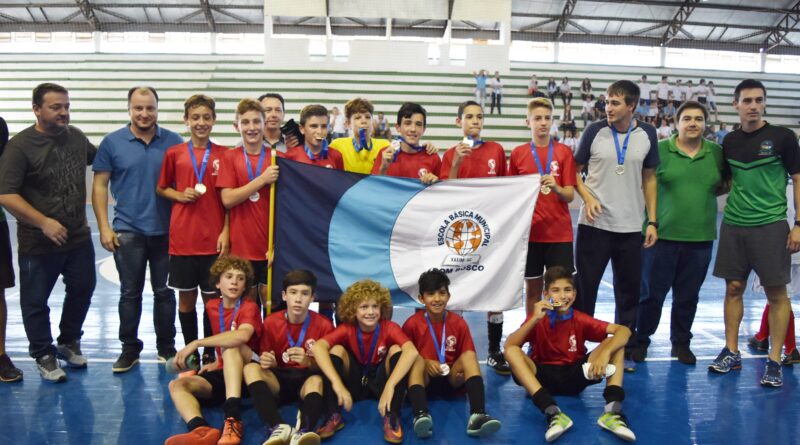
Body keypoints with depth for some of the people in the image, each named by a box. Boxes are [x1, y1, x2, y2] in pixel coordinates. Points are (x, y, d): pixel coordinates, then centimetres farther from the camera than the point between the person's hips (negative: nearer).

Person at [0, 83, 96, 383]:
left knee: (82, 290, 18)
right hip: (38, 243, -5)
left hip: (79, 237, 6)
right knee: (36, 302, 8)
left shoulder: (76, 137, 2)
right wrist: (44, 222, -23)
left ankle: (69, 342, 41)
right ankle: (44, 355, 30)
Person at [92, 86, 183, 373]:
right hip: (127, 231, 0)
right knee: (130, 293, 8)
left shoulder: (174, 142, 2)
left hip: (166, 230, 1)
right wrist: (104, 227, -5)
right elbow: (99, 186, 2)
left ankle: (166, 347, 22)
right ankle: (130, 349, 21)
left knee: (164, 292, 9)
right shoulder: (112, 142, 0)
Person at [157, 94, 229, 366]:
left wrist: (225, 232, -5)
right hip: (182, 238, 1)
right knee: (186, 297, 10)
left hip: (214, 239, -1)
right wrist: (180, 195, -6)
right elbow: (160, 188, 14)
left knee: (212, 297, 6)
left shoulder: (223, 155, 2)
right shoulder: (174, 153, 4)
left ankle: (210, 355, 19)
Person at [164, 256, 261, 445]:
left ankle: (233, 419, -46)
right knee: (177, 384, -17)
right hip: (222, 374, 6)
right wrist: (218, 362, 11)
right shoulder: (212, 306, 12)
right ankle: (201, 429, -51)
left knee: (231, 345, -32)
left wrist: (196, 343, -30)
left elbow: (242, 336, -31)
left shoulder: (249, 307, -7)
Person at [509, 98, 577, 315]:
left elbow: (570, 195, -3)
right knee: (532, 289, 9)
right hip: (529, 232, 1)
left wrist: (556, 188, -23)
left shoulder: (564, 152, 0)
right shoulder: (518, 153, 4)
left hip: (560, 233, -1)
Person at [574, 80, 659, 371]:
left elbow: (649, 178, 9)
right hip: (594, 224, -2)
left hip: (631, 227, 2)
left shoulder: (647, 134, 2)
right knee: (584, 287, 4)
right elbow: (574, 171, 4)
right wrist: (588, 198, -14)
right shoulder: (595, 131, -3)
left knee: (629, 291, 10)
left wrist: (652, 221, 5)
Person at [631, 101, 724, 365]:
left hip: (700, 237, 3)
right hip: (662, 235, -3)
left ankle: (681, 343, 29)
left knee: (688, 297, 12)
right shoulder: (660, 150, -3)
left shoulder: (717, 153, 6)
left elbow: (723, 186, 19)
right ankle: (640, 341, 22)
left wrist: (704, 193, -1)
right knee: (651, 294, 5)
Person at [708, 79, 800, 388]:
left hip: (771, 225, -3)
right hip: (733, 224, 4)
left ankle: (774, 361, 9)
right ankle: (731, 352, 18)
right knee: (733, 287, 7)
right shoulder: (730, 141, 9)